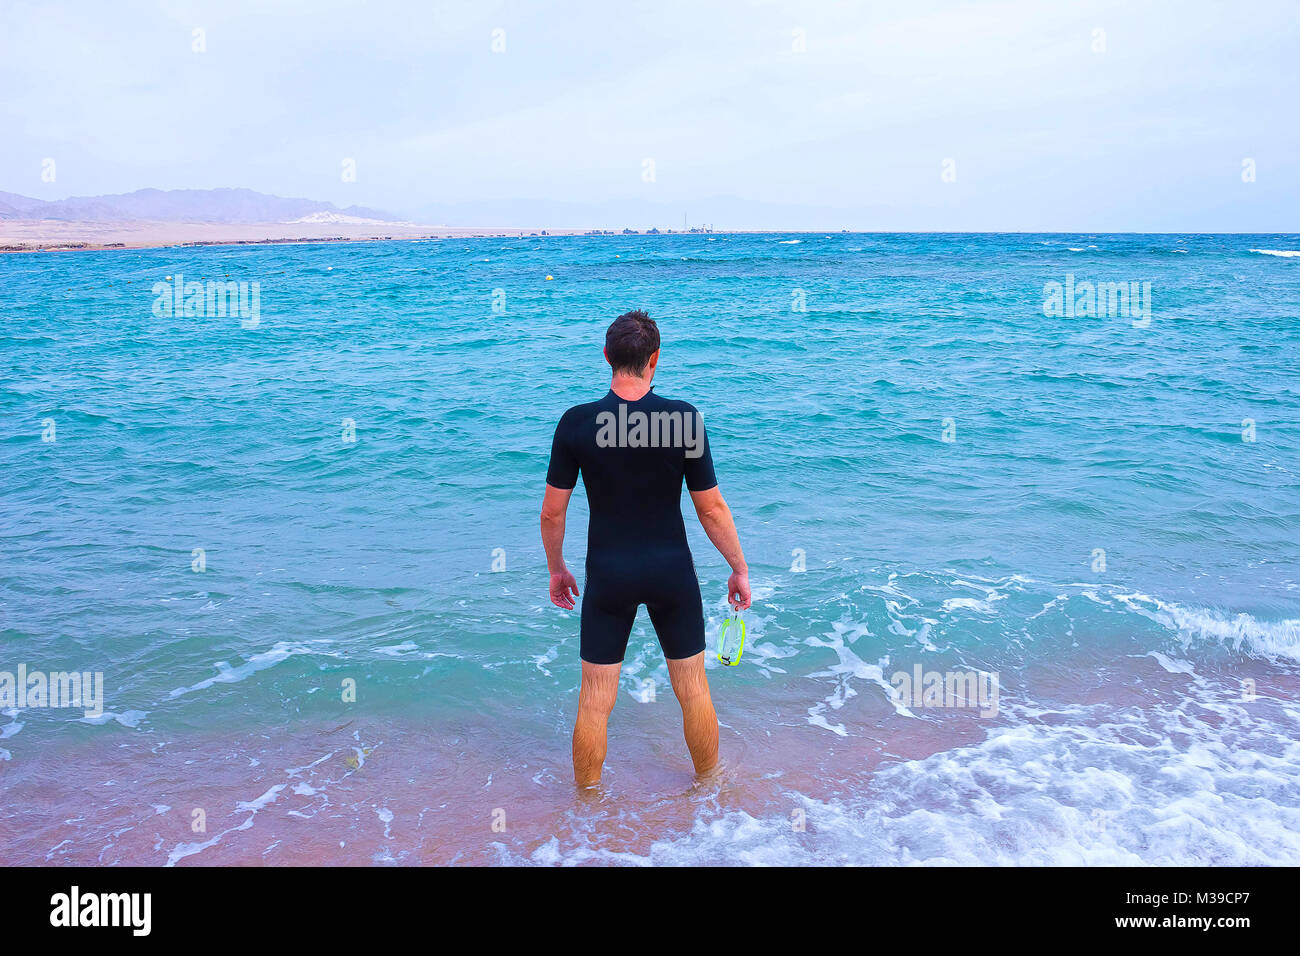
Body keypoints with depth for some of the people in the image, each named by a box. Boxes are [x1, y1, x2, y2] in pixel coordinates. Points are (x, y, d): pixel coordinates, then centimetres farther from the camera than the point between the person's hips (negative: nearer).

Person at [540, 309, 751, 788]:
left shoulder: (576, 422, -9)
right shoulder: (684, 418, -11)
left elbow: (552, 512, -3)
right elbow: (711, 508, -6)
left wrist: (556, 569, 13)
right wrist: (739, 568, 6)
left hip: (607, 575, 0)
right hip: (672, 571, 0)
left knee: (594, 702, 12)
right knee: (693, 690, 17)